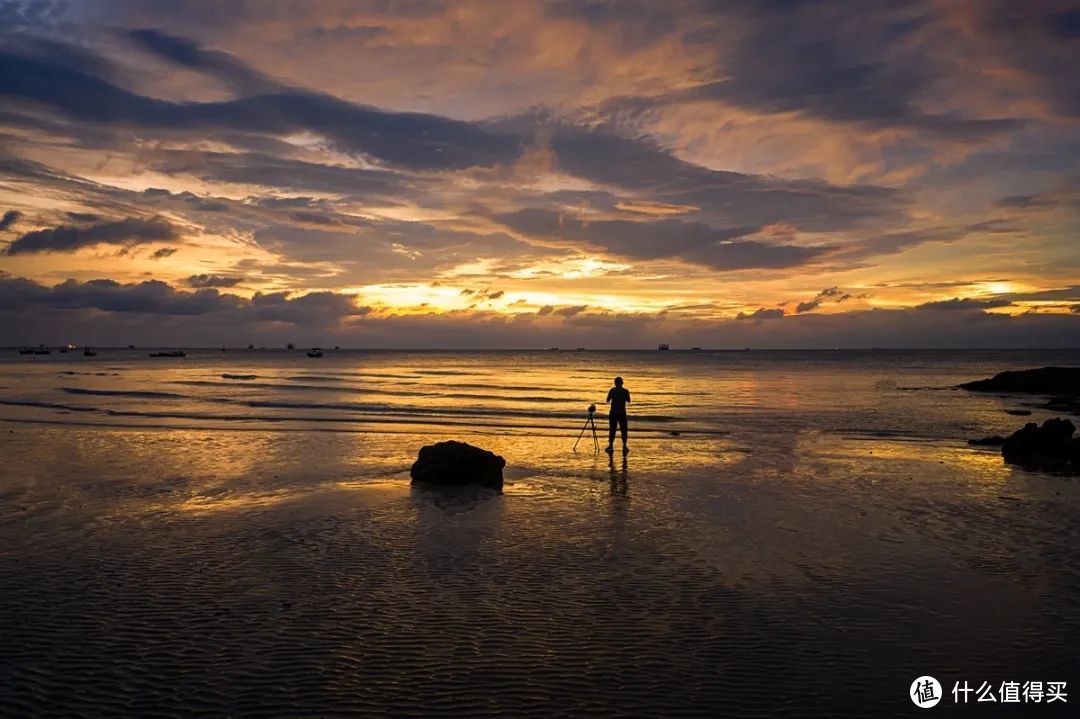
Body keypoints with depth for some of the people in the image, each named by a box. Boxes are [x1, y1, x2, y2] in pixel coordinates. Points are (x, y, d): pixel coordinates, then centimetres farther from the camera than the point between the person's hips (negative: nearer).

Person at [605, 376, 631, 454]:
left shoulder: (612, 390, -4)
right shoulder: (625, 391, -1)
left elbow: (608, 401, 2)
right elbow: (628, 401, 13)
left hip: (613, 413, 0)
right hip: (622, 413, 0)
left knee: (612, 430, 5)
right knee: (623, 430, 8)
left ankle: (611, 446, 3)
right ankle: (624, 446, 4)